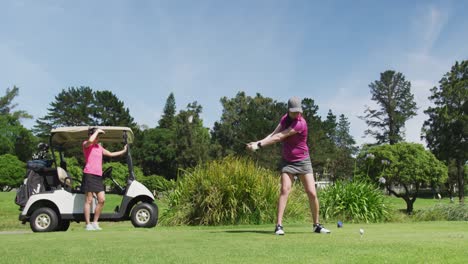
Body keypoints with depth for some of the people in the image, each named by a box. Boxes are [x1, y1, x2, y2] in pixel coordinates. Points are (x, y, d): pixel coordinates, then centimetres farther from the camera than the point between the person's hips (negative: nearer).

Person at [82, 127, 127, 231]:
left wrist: (123, 151, 31)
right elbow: (90, 141, -23)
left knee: (102, 200, 0)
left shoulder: (99, 147, 24)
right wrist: (97, 131, -10)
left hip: (98, 176, 7)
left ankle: (95, 222, 10)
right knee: (89, 200, -5)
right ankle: (88, 225, -1)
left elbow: (110, 154, 32)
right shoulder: (86, 144, 1)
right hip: (89, 175, -7)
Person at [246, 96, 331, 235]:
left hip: (302, 161, -4)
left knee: (312, 193, -6)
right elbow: (273, 134, -4)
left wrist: (259, 145, -24)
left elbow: (279, 137, -25)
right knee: (285, 190, -14)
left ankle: (317, 225, 13)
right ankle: (279, 225, -15)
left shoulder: (300, 123, -22)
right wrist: (259, 142, -21)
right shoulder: (285, 118, 1)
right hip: (287, 161, 4)